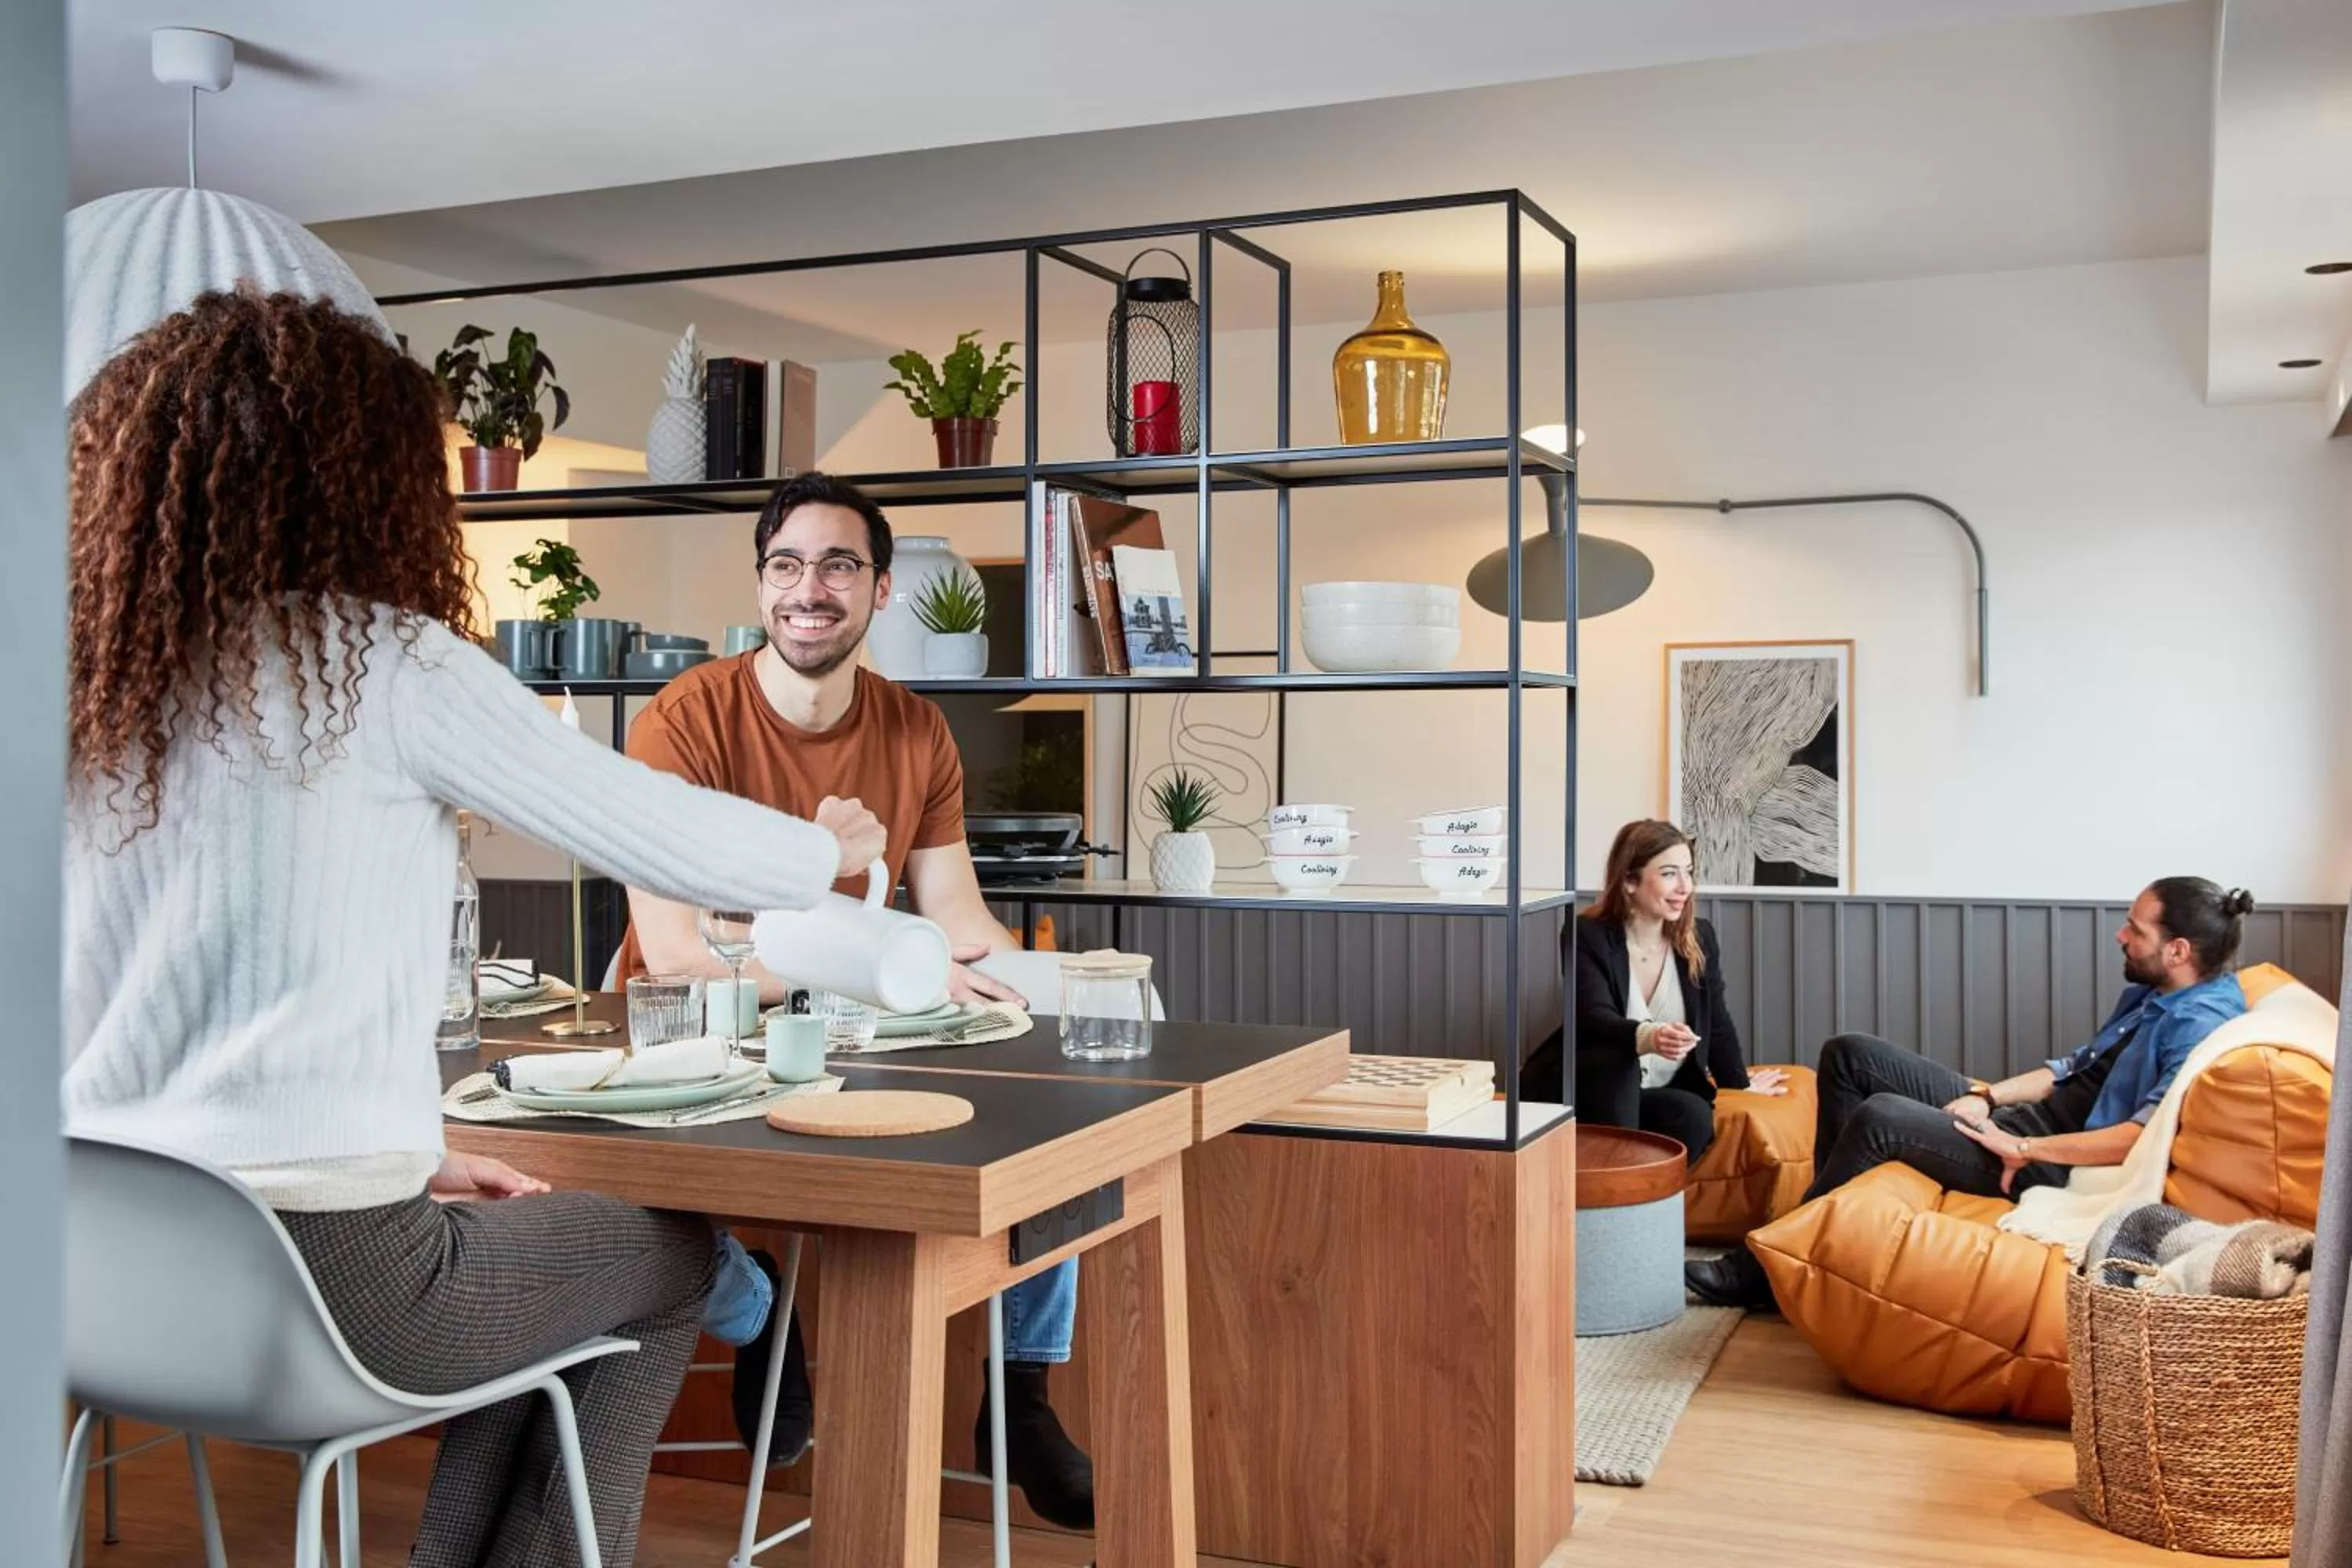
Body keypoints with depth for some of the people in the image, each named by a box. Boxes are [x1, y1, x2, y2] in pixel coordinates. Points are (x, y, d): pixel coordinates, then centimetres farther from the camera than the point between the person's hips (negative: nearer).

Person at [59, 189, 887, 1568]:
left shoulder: (105, 683, 7)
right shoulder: (382, 661, -11)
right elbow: (670, 838, -5)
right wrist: (831, 847, 15)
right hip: (312, 1273, -6)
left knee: (542, 1247, 30)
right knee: (668, 1257, 21)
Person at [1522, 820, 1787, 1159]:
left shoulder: (1699, 939, 3)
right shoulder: (1587, 936, -12)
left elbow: (1717, 1023, 15)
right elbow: (1595, 1019, -28)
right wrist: (1649, 1037, -47)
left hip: (1655, 1098, 4)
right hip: (1581, 1091, -4)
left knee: (1696, 1115, -28)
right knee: (1618, 1061, -35)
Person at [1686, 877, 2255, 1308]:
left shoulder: (2202, 1024, -18)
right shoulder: (2150, 991, 12)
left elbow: (2146, 1134, -31)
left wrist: (2023, 1148, -25)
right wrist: (1988, 1095, 5)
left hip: (2057, 1164, -10)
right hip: (2019, 1121, 11)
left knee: (1879, 1118, -29)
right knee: (1850, 1055, 6)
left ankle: (1761, 1271, -17)